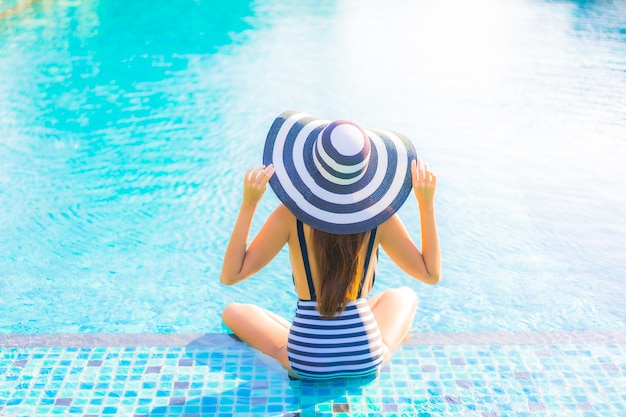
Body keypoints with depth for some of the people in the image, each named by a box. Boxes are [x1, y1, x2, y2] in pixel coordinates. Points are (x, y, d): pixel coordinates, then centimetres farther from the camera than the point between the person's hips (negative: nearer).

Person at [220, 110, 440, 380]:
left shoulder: (290, 216, -15)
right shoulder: (379, 216, -11)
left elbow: (229, 275, -9)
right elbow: (432, 274, 3)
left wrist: (248, 205, -11)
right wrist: (427, 204, 1)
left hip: (305, 362, -2)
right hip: (367, 361, 3)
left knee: (233, 311, 25)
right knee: (405, 295, 33)